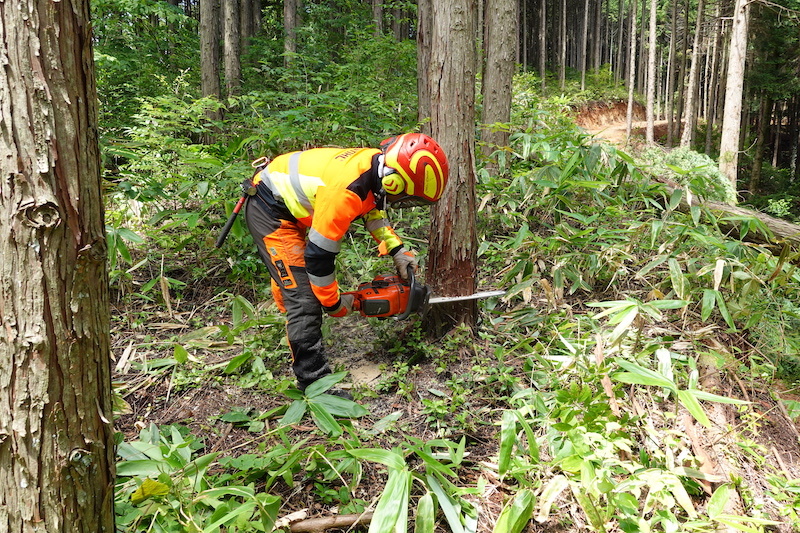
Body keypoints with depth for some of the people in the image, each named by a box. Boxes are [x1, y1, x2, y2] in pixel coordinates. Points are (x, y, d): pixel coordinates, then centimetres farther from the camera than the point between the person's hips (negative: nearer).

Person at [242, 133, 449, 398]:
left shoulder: (375, 164, -11)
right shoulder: (346, 190, -36)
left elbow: (374, 210, 12)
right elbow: (318, 254, -29)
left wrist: (397, 251, 3)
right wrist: (334, 303, -14)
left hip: (288, 203, 10)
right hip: (268, 212, -10)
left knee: (289, 277, 27)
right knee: (304, 299, -14)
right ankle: (314, 382, -9)